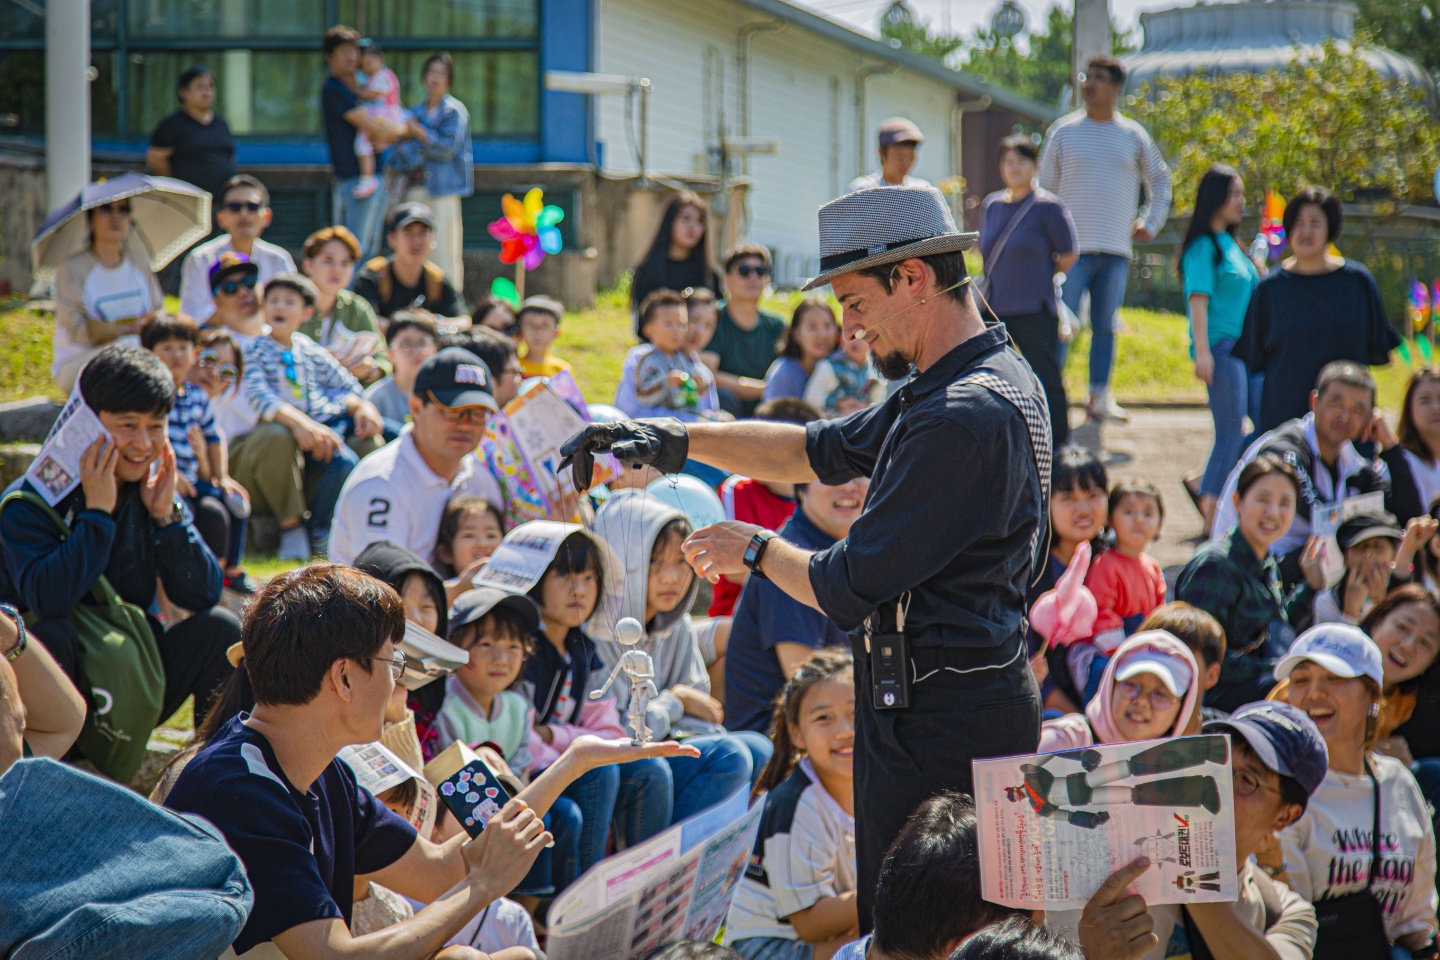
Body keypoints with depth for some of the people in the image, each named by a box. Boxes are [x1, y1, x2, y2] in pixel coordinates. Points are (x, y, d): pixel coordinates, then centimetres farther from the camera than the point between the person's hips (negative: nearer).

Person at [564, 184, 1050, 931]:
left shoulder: (965, 419, -22)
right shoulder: (988, 383, 12)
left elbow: (847, 590, -20)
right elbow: (820, 451, 22)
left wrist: (757, 552, 0)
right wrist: (675, 439, 12)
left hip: (940, 723, -11)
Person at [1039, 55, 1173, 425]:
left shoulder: (1133, 136, 9)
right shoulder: (1063, 131, 4)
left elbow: (1160, 179, 24)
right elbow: (1045, 186, 8)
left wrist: (1150, 223, 14)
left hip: (1116, 250, 2)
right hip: (1073, 248, -2)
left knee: (1105, 326, 5)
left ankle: (1100, 397, 8)